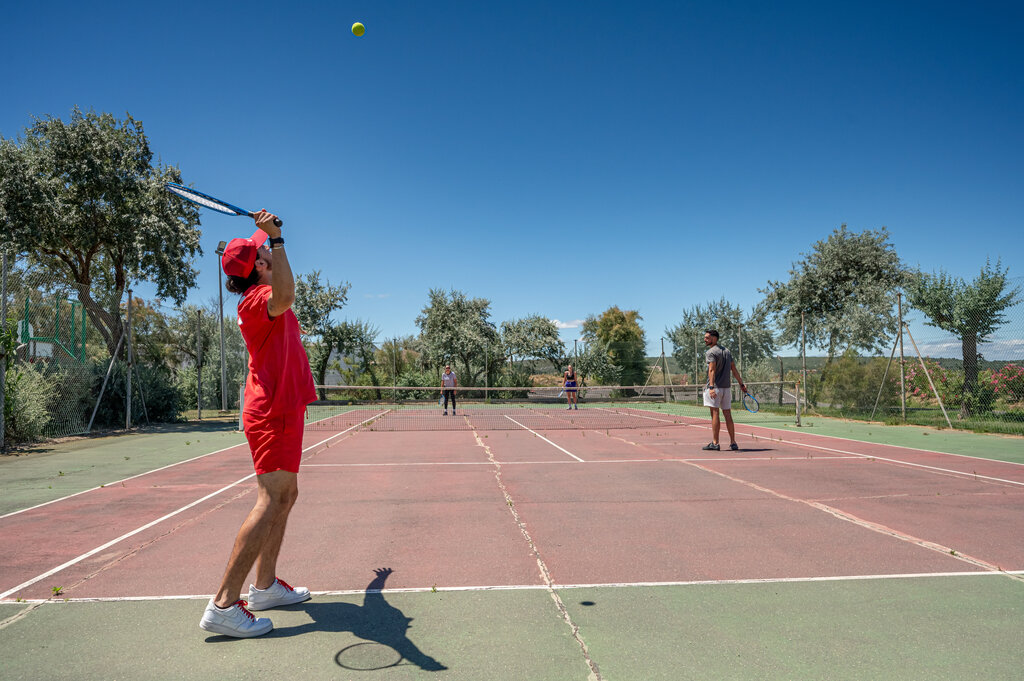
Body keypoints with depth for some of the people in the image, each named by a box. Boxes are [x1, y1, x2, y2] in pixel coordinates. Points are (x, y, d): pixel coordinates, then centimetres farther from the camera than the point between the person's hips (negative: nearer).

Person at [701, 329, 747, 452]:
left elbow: (712, 370, -19)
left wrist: (711, 387, -27)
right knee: (728, 415, 10)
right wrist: (741, 384, 20)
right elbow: (734, 369, 16)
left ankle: (715, 443, -7)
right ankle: (733, 443, 12)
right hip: (727, 387, 7)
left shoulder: (710, 352, -8)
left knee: (715, 414, -6)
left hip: (715, 387, -7)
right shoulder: (727, 351, 16)